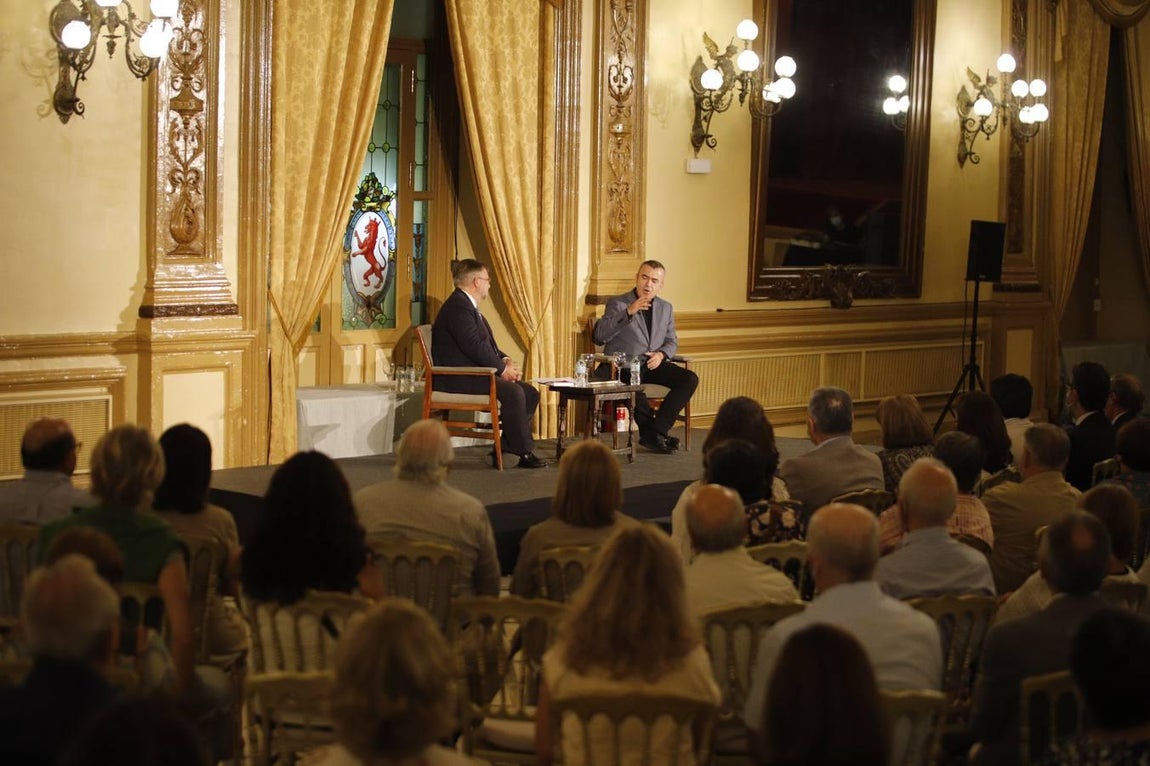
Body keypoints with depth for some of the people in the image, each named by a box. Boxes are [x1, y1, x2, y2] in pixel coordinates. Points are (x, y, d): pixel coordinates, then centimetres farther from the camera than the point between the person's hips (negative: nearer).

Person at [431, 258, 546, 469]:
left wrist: (505, 360, 3)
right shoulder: (458, 307, -15)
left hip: (474, 374, 11)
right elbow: (474, 347, -23)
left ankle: (505, 447, 0)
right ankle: (524, 453, -21)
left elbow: (487, 345, 22)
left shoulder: (467, 306, 21)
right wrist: (502, 368, -15)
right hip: (457, 378, -11)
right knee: (512, 392, -29)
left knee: (530, 393, 1)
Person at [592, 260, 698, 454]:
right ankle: (651, 432, -19)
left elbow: (672, 341, 21)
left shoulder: (666, 308, 16)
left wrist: (661, 354, -4)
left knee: (690, 379, -18)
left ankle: (656, 430, -18)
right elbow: (599, 336, -14)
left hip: (652, 365, 5)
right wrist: (629, 312, -23)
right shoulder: (617, 303, 0)